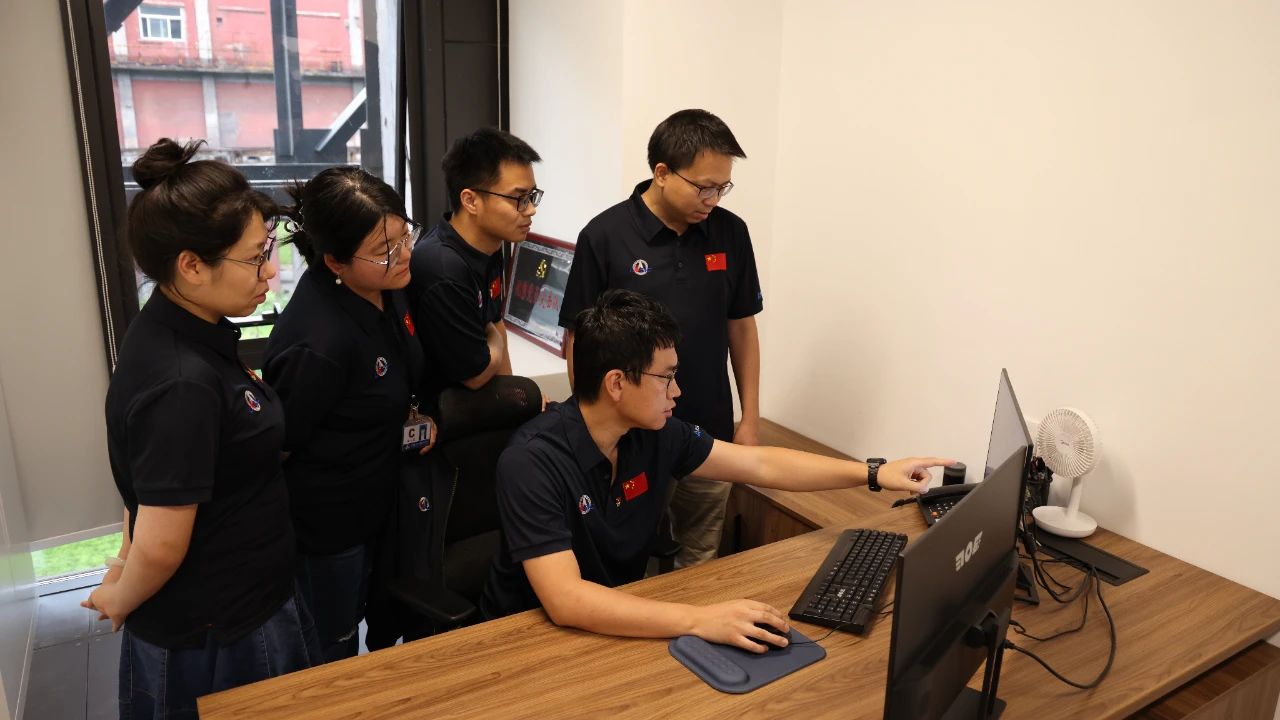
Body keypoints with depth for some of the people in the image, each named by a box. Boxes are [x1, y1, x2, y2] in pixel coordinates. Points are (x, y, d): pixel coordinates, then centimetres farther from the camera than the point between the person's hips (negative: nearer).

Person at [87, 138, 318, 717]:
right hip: (214, 639, -8)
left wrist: (125, 563, 15)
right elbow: (161, 545, -26)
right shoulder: (182, 384, -32)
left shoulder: (176, 329, -2)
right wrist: (120, 601, -7)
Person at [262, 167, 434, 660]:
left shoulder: (385, 286, -10)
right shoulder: (316, 342, -35)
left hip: (383, 499, 8)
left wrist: (410, 416, -2)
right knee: (335, 653, 18)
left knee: (389, 623, 29)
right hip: (330, 525, -7)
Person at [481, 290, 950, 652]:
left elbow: (762, 465, 0)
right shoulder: (533, 461, -29)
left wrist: (874, 474, -1)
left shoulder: (655, 434, -9)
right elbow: (565, 601, -37)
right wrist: (698, 621, -43)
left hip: (618, 619, 6)